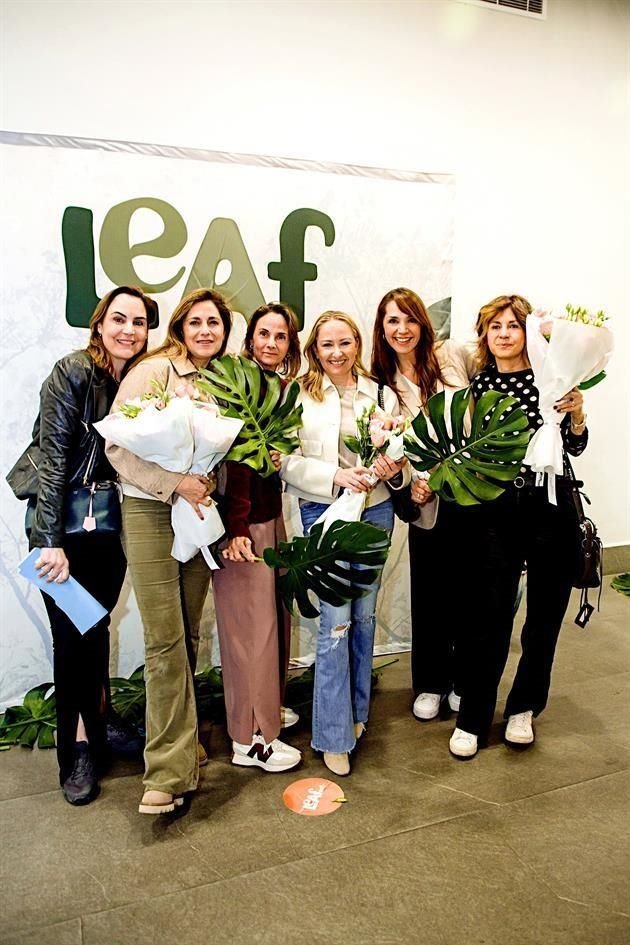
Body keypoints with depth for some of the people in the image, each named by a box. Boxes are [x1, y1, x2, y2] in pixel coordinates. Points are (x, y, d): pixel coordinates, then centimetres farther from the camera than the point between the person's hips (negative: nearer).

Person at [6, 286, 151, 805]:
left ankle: (94, 730, 32)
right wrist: (51, 541, -18)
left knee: (96, 626, 12)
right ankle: (77, 751, 19)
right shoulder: (73, 372, -13)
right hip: (62, 522, -4)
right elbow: (53, 455, -15)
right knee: (73, 634, 1)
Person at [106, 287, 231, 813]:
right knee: (165, 641, -5)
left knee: (189, 636, 12)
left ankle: (181, 739, 30)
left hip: (201, 514, 5)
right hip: (151, 514, -5)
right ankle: (170, 770, 5)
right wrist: (174, 484, -19)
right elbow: (118, 446, -12)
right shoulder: (154, 371, -6)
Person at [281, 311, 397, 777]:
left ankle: (357, 710, 33)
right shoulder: (300, 395, -4)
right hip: (324, 512, -4)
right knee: (336, 622, -4)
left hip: (376, 511, 4)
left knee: (364, 616, 13)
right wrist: (336, 475, -20)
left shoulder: (382, 395, 7)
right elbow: (286, 460, -9)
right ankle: (335, 734, 11)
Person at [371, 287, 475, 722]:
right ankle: (430, 683, 33)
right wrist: (409, 482, -11)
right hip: (430, 498, 1)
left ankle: (463, 680, 34)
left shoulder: (455, 355, -1)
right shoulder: (383, 382, 4)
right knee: (429, 591, 11)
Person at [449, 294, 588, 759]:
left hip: (552, 507, 0)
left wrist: (576, 414, -16)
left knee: (545, 613, 11)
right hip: (497, 510, 0)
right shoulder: (479, 383, 5)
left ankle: (523, 707, 31)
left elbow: (575, 447, 2)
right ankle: (472, 720, 17)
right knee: (489, 616, 1)